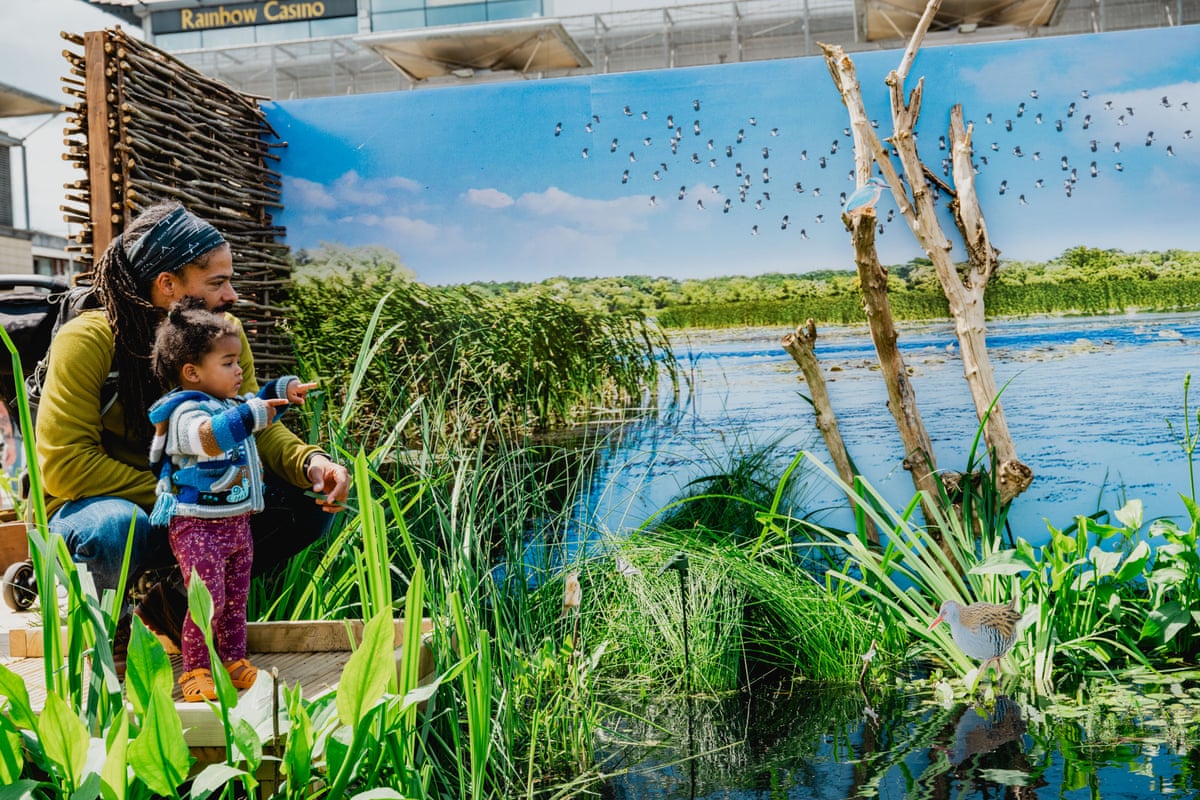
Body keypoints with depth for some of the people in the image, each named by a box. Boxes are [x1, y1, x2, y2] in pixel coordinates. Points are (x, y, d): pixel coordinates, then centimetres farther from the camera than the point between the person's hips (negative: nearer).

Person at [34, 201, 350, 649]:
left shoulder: (224, 332, -5)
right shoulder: (87, 342, -20)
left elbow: (256, 428, -4)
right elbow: (64, 464, -24)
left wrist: (310, 462, -27)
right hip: (89, 507, -5)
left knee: (311, 506, -12)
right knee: (116, 526, -40)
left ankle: (179, 602, 2)